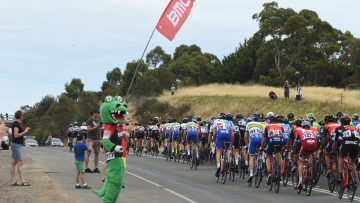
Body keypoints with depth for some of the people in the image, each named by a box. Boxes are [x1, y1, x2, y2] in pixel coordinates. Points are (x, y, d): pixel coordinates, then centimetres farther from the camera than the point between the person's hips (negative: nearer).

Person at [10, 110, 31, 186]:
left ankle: (13, 181, 7)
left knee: (14, 163, 7)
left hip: (17, 145, 10)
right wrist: (24, 132, -14)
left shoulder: (17, 124, 16)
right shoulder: (16, 124, -14)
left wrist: (25, 132, 10)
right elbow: (16, 135, -21)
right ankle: (22, 181, -14)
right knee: (20, 163, -12)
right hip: (16, 145, -10)